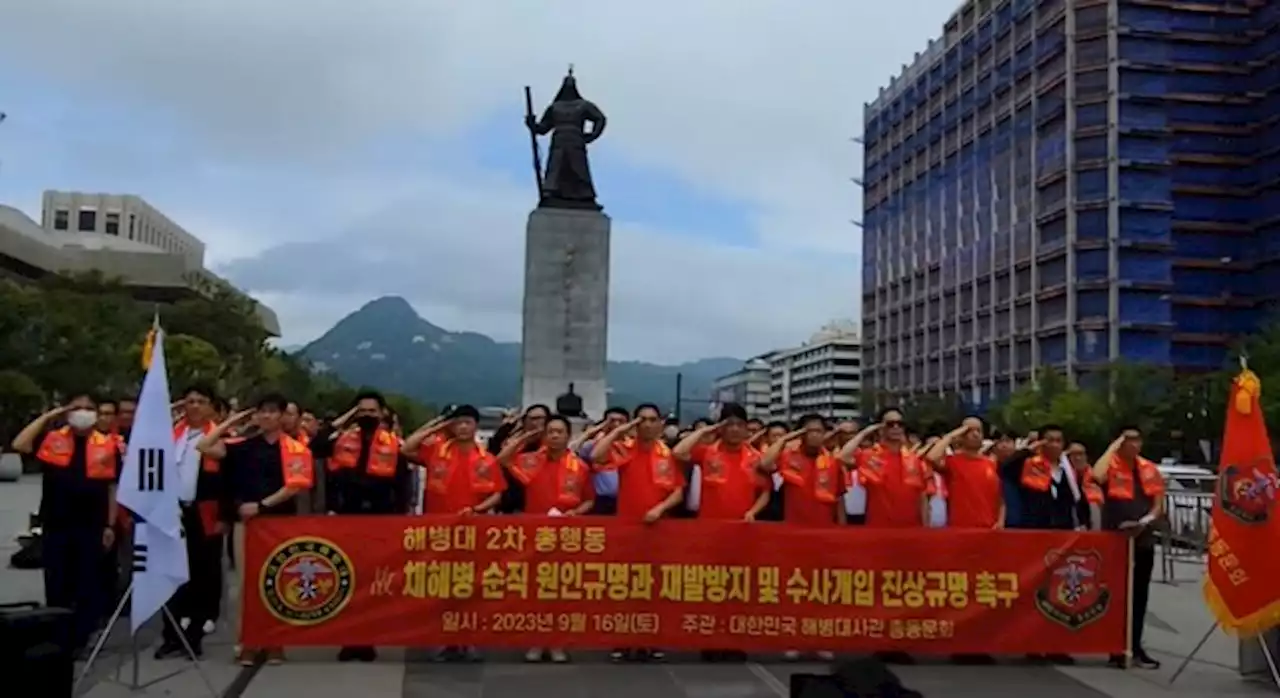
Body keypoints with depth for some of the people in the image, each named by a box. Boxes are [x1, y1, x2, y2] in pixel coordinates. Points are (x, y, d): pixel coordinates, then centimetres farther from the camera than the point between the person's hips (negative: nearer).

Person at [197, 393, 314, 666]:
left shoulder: (295, 449, -3)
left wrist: (263, 505, -14)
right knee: (246, 580, 6)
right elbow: (204, 446, 1)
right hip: (246, 519, 3)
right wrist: (230, 422, 2)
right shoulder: (244, 445, 6)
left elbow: (296, 485, -11)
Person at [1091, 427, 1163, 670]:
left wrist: (1145, 521, -9)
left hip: (1144, 539, 5)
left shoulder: (1149, 469, 7)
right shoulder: (1111, 464, -8)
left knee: (1139, 596, 11)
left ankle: (1136, 647, 21)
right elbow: (1097, 476, -32)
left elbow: (1159, 505, 10)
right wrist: (1112, 447, -22)